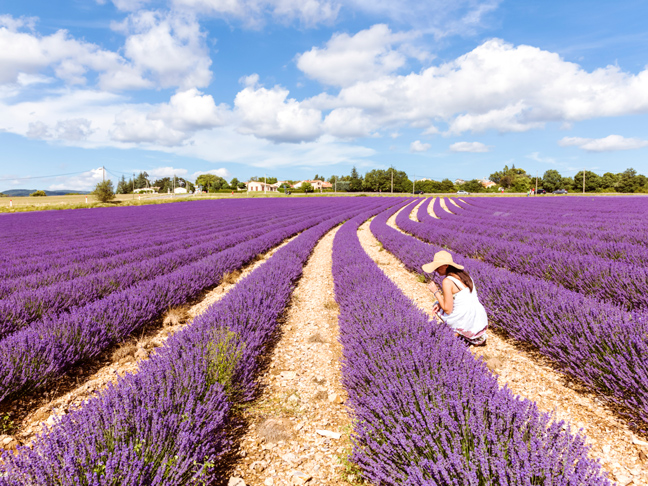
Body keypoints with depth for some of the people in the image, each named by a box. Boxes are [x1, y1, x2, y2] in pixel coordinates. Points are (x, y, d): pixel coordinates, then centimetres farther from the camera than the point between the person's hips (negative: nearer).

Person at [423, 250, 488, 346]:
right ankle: (478, 336, 20)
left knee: (439, 309, 16)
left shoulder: (447, 281, -18)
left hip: (467, 322, -7)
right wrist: (441, 303, 9)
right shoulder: (463, 274, 7)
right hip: (480, 321, 7)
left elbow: (448, 310, -15)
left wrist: (436, 292, -7)